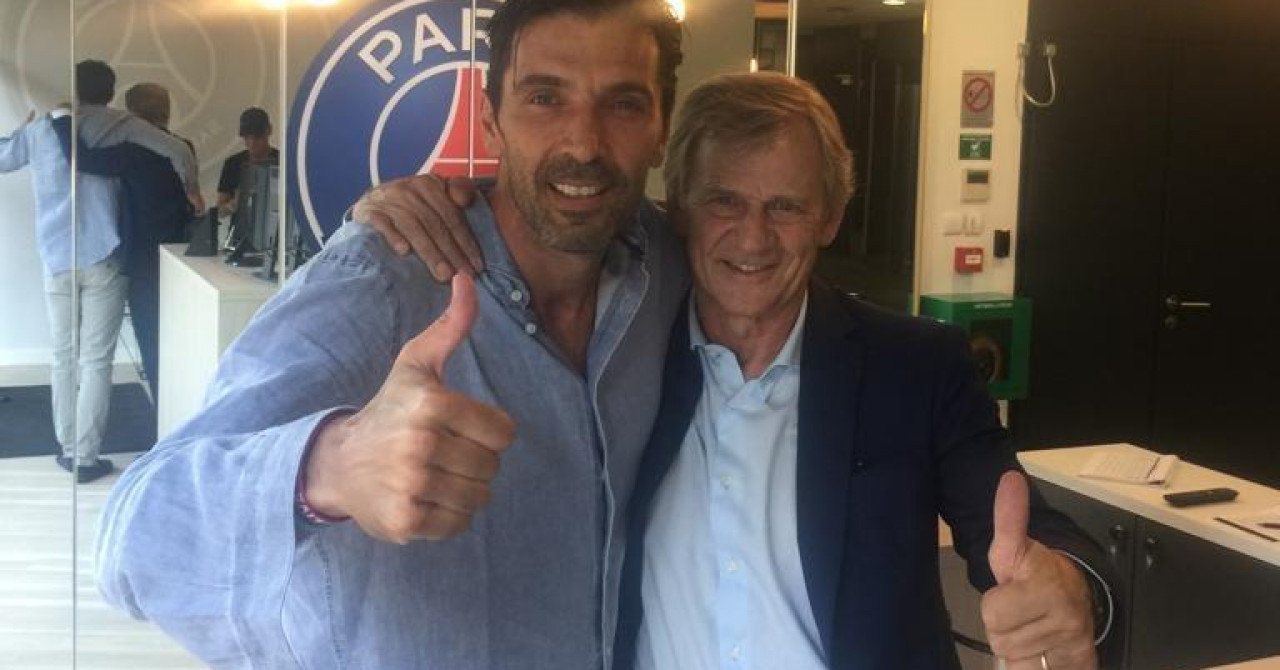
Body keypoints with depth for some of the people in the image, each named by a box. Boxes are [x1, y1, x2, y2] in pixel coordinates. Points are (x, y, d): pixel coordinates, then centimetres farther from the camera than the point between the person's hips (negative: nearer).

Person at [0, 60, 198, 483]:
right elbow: (179, 152, -8)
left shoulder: (39, 130, 9)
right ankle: (86, 458, 2)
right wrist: (191, 190, 10)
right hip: (102, 260, -3)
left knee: (64, 358, 13)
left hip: (57, 262, 3)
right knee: (96, 361, 1)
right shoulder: (119, 126, 0)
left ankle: (69, 449, 19)